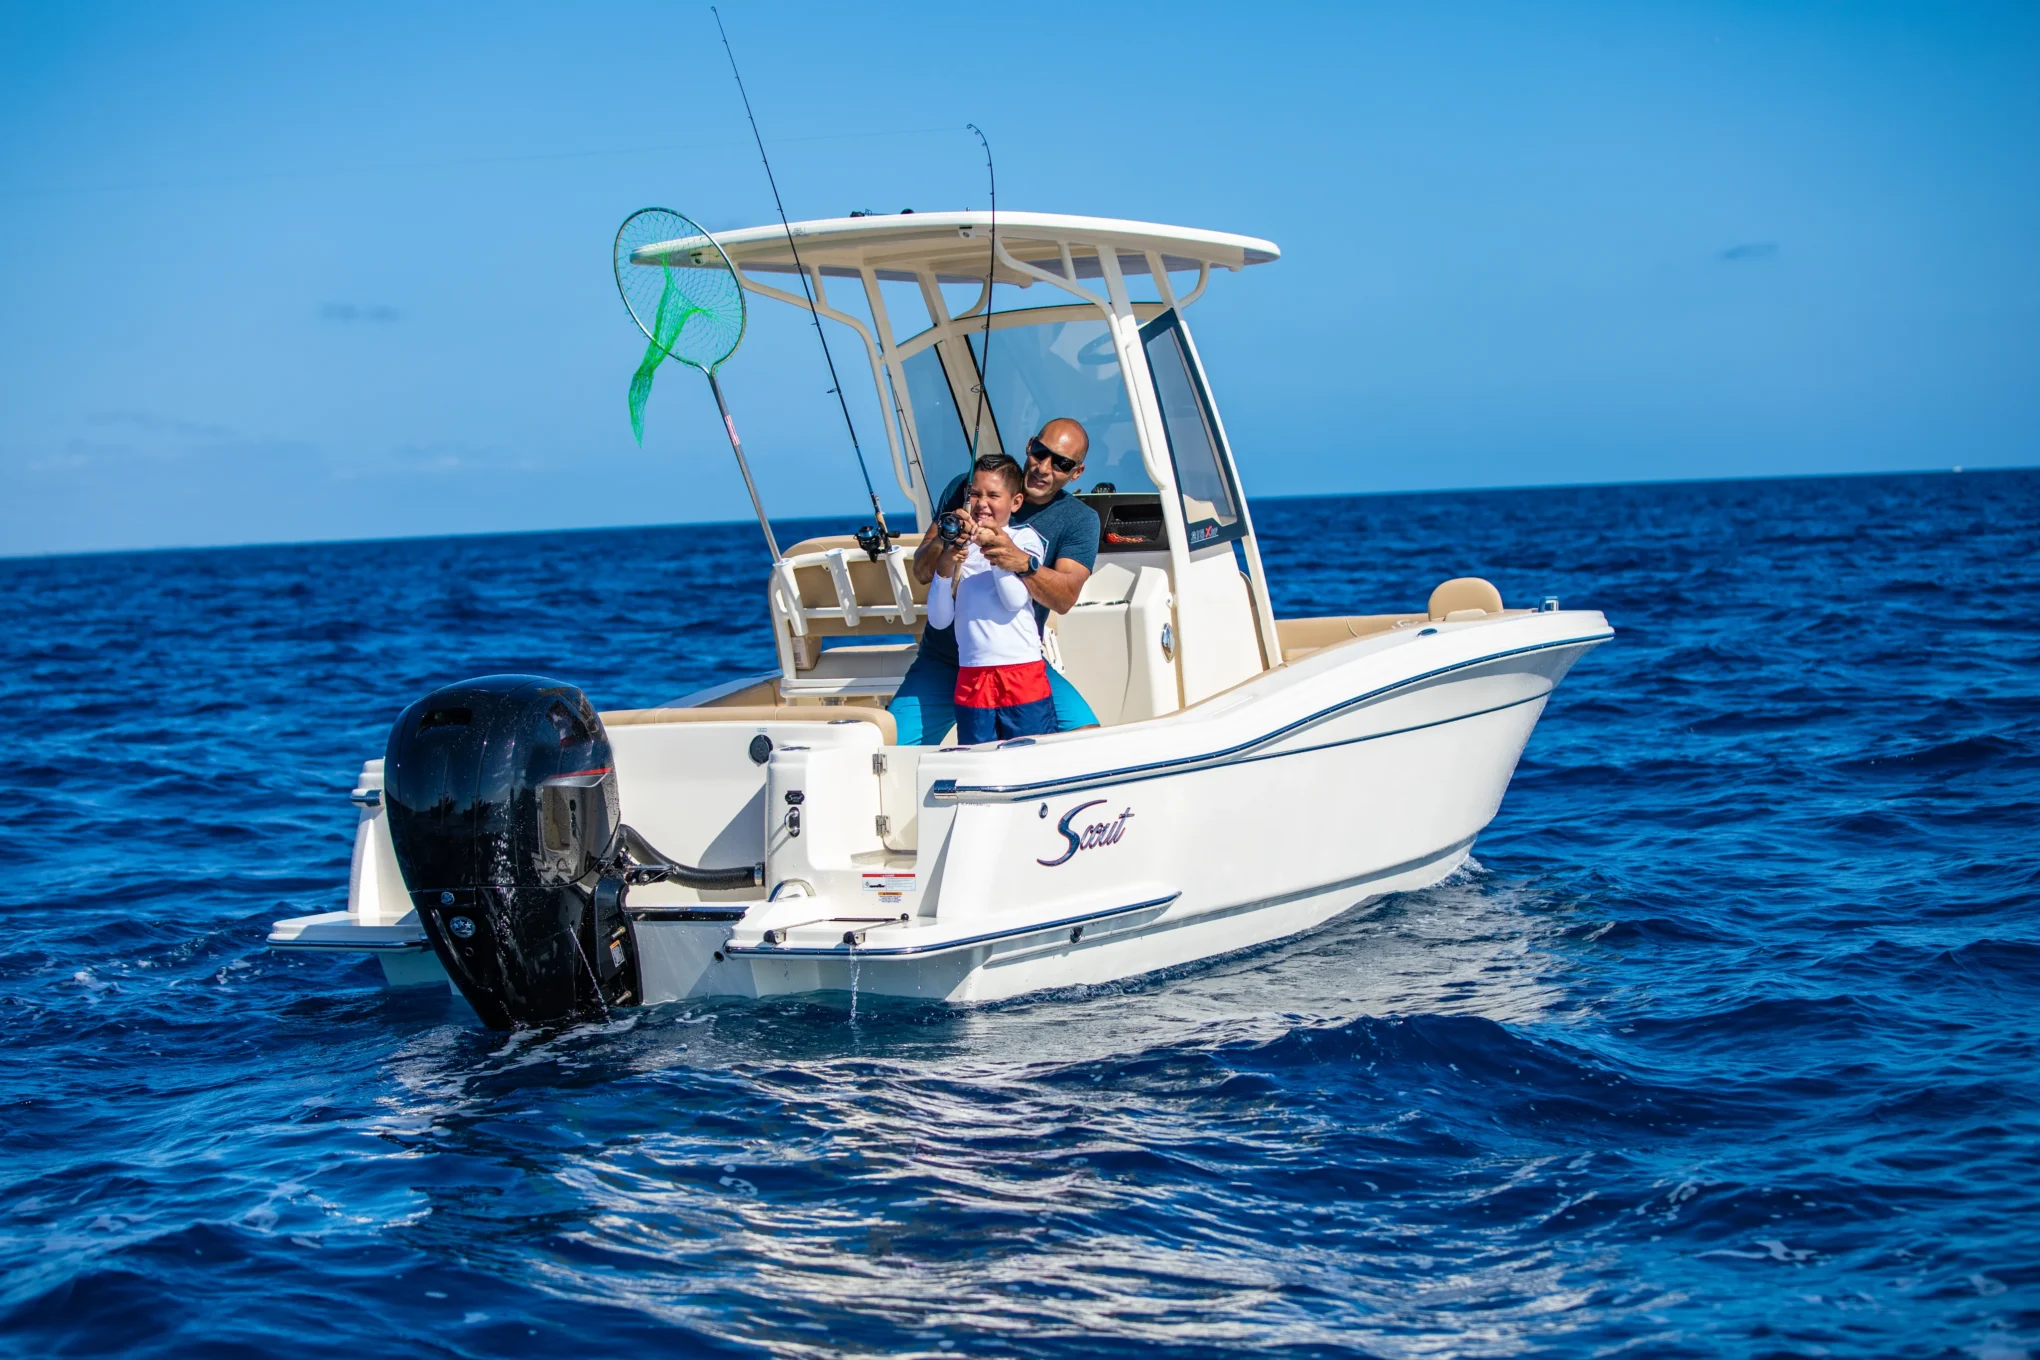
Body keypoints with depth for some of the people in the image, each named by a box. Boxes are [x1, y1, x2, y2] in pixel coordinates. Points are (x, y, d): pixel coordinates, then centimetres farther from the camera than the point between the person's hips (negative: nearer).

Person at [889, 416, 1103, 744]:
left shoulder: (1080, 520, -1)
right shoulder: (965, 489, 0)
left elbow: (1065, 597, -18)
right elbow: (921, 573, -2)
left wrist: (1022, 564, -39)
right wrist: (943, 541, -25)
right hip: (945, 659, 0)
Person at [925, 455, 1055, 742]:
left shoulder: (1024, 538, 2)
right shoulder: (956, 546, 9)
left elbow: (1016, 600, -11)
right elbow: (938, 620, 4)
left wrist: (993, 547, -16)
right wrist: (945, 569, -10)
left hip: (1023, 672, -3)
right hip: (971, 678, 3)